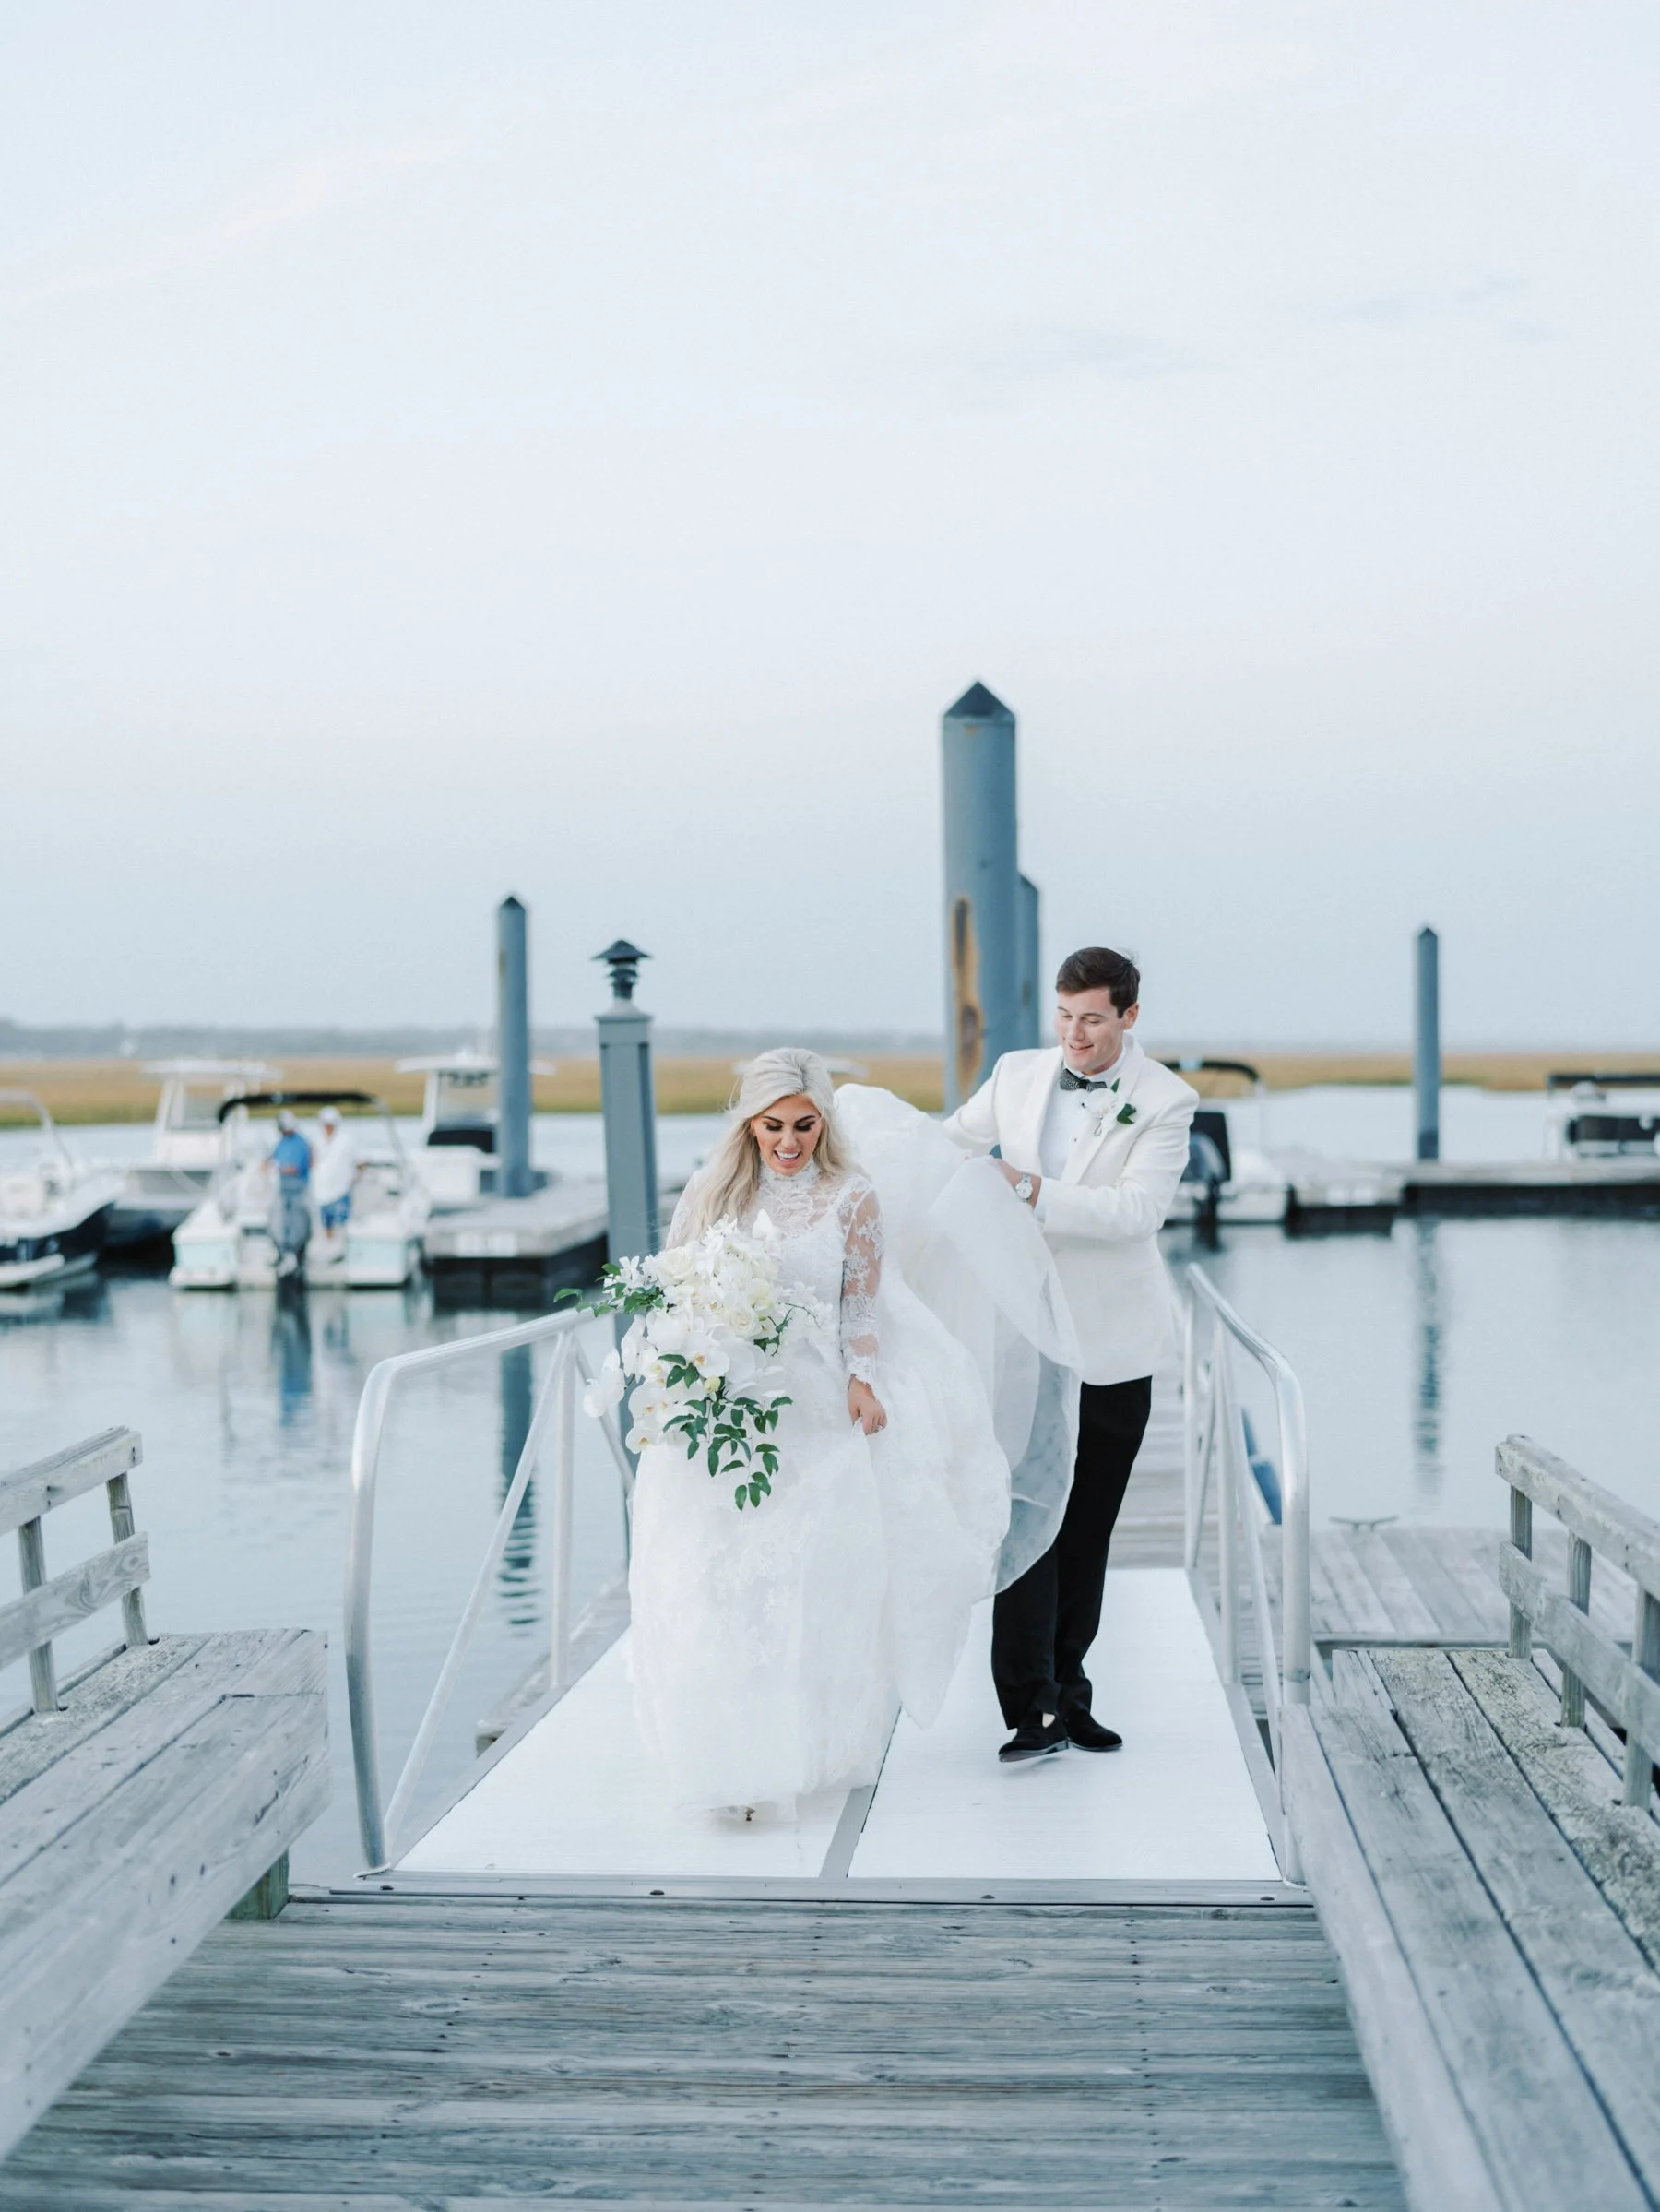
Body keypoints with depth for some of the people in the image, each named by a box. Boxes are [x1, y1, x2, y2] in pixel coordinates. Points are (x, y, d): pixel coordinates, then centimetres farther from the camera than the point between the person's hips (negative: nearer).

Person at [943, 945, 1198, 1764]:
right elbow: (949, 1143, 17)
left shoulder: (1165, 1102, -7)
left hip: (1112, 1343, -1)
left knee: (1088, 1530, 9)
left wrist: (1035, 1192, -30)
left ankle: (1067, 1692, 21)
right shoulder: (1017, 1074, 4)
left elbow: (1138, 1208, -20)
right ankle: (1034, 1705, -9)